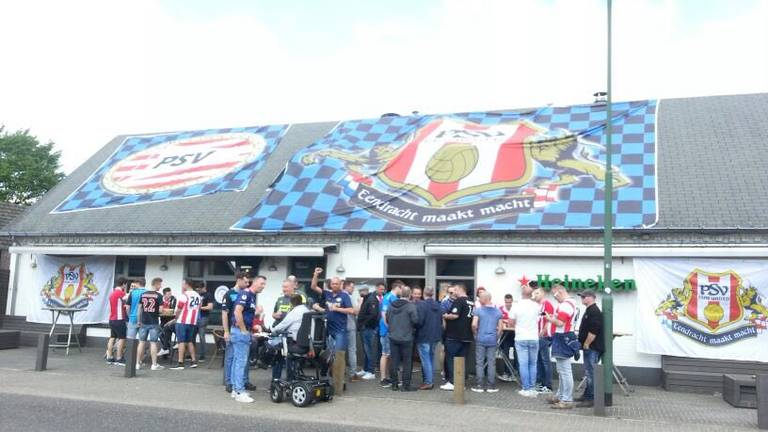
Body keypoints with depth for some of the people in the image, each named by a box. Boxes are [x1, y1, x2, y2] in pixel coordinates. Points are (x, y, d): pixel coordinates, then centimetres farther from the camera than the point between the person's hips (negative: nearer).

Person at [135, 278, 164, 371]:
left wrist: (138, 321, 13)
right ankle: (154, 364, 3)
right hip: (154, 323, -4)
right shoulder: (159, 295, -8)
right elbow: (160, 310, -12)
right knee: (153, 343, 0)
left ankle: (138, 363, 14)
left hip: (144, 322, 4)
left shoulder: (143, 294, 6)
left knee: (141, 342, 10)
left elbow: (139, 308, 8)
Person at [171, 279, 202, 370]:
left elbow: (178, 309, -9)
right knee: (190, 341, 16)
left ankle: (180, 363, -5)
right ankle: (194, 361, 15)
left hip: (182, 322, -6)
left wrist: (176, 318, 7)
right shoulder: (198, 296, 9)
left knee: (181, 342, -4)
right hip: (193, 322, 6)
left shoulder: (184, 295, -11)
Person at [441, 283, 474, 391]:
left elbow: (455, 315, -22)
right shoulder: (472, 303, 12)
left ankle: (452, 382, -3)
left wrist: (445, 316, -6)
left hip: (454, 336, -8)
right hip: (467, 337, 8)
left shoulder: (459, 301, -12)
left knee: (450, 358, 0)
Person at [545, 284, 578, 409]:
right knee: (562, 370, 20)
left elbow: (560, 323, -25)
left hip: (563, 339, -12)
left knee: (565, 371, -6)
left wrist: (549, 319, -9)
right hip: (563, 338, 12)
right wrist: (553, 317, 7)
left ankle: (567, 400, -2)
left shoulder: (565, 305, -20)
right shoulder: (569, 303, 16)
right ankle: (560, 395, 30)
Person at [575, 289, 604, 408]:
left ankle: (591, 399, -5)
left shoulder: (594, 311, -17)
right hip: (589, 348, 11)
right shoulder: (589, 310, 17)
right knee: (589, 372, 16)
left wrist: (586, 344, -16)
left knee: (590, 373, -8)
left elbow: (593, 331, -24)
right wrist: (584, 344, 18)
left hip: (592, 348, -11)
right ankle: (587, 395, 25)